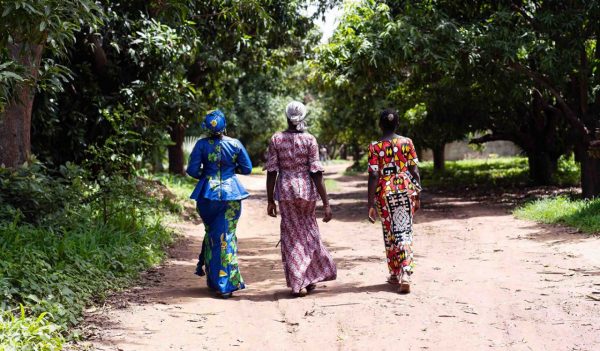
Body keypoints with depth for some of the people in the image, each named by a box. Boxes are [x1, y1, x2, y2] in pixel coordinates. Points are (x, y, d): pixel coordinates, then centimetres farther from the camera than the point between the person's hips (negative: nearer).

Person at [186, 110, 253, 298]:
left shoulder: (202, 145, -7)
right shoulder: (235, 144, -3)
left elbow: (192, 170, -6)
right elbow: (247, 169, 3)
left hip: (208, 194, 0)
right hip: (231, 194, 0)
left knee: (211, 234, 16)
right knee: (227, 236, 3)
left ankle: (214, 281, 21)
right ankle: (226, 284, -2)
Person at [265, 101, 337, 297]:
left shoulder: (276, 140, -1)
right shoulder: (309, 140, -5)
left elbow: (271, 172, -3)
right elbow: (317, 173, -9)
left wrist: (270, 201, 5)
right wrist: (326, 203, -8)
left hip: (285, 190, 0)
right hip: (307, 189, 0)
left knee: (291, 235, 8)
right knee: (308, 232, 18)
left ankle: (298, 283, 7)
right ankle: (311, 277, 23)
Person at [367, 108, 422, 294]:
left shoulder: (375, 146, -4)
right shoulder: (407, 142, 1)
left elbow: (373, 176, -7)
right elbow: (414, 171, 1)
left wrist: (371, 203, -4)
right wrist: (417, 195, 10)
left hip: (385, 192, -1)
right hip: (406, 190, 1)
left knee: (390, 234, 13)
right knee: (405, 232, 3)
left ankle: (395, 274, 22)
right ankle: (405, 274, -13)